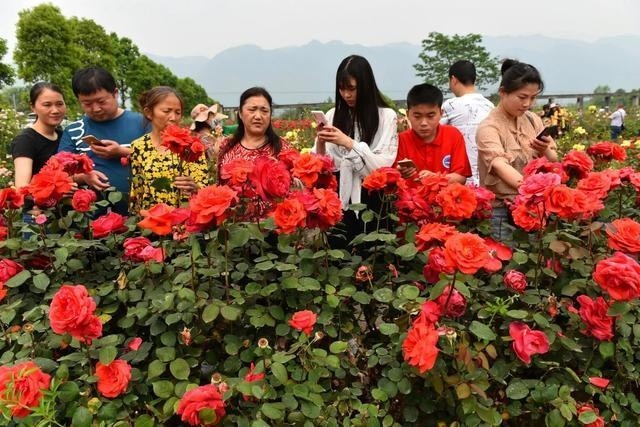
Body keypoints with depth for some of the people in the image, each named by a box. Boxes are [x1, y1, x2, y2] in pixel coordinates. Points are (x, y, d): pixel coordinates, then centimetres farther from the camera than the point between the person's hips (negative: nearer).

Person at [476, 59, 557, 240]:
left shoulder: (533, 120, 5)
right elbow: (500, 166, -31)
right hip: (502, 210, -5)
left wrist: (545, 150, -14)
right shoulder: (489, 128, -14)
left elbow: (553, 162, 8)